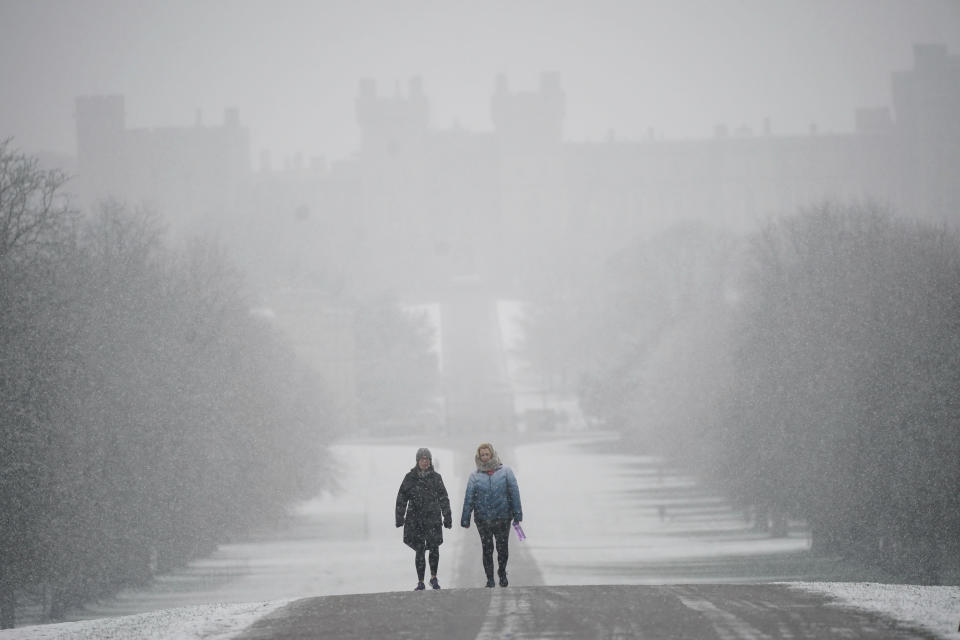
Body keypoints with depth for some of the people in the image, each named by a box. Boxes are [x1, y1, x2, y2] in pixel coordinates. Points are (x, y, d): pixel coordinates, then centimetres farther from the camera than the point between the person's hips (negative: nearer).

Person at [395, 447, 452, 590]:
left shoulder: (435, 477, 6)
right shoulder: (410, 478, 4)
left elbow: (443, 498, 11)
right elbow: (402, 498, 6)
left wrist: (447, 517, 8)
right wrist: (400, 518, 2)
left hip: (433, 518, 0)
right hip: (415, 519, 0)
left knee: (434, 548, -8)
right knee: (420, 550, 0)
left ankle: (434, 577, 12)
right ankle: (420, 582, 8)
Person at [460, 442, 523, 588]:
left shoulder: (506, 472, 1)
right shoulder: (475, 476, 4)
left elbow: (514, 493, 0)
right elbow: (469, 498, 4)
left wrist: (517, 514, -5)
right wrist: (465, 519, 0)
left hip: (502, 519, -1)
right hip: (483, 520, 1)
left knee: (502, 548, 4)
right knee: (487, 549, 5)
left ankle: (502, 573, 27)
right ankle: (490, 579, 15)